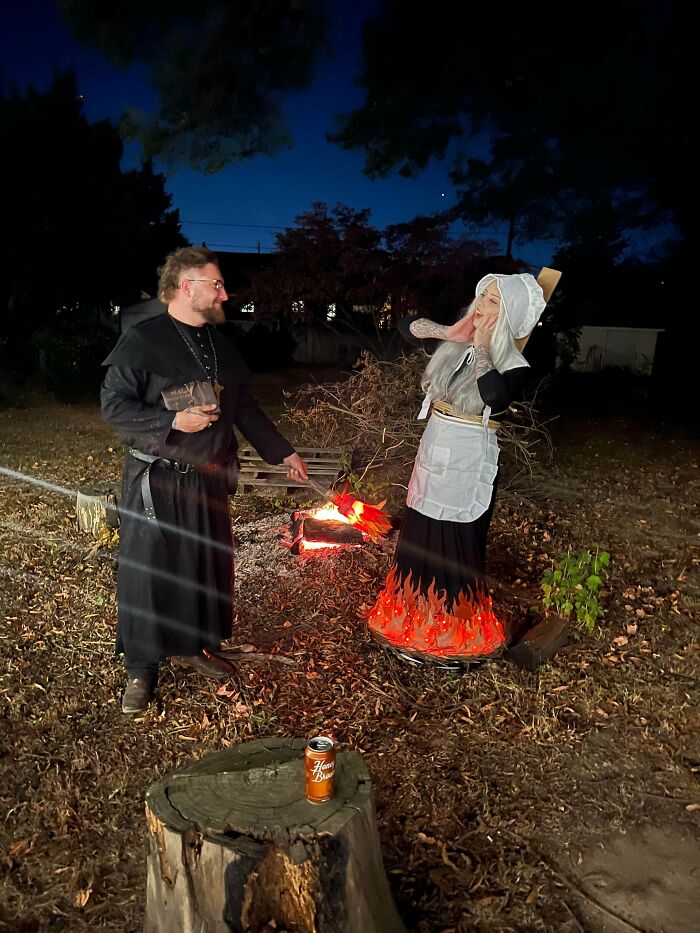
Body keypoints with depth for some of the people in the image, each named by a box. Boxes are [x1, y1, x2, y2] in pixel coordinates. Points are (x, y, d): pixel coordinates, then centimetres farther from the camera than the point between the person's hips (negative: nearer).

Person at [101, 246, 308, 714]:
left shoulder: (220, 343, 10)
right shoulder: (142, 340, -10)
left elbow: (245, 408, 15)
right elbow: (114, 405, -13)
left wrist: (285, 452, 13)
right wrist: (174, 421, -24)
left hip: (210, 479, 6)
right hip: (157, 482, -6)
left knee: (208, 566, 14)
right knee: (148, 571, 3)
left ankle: (197, 644, 36)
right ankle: (140, 670, 21)